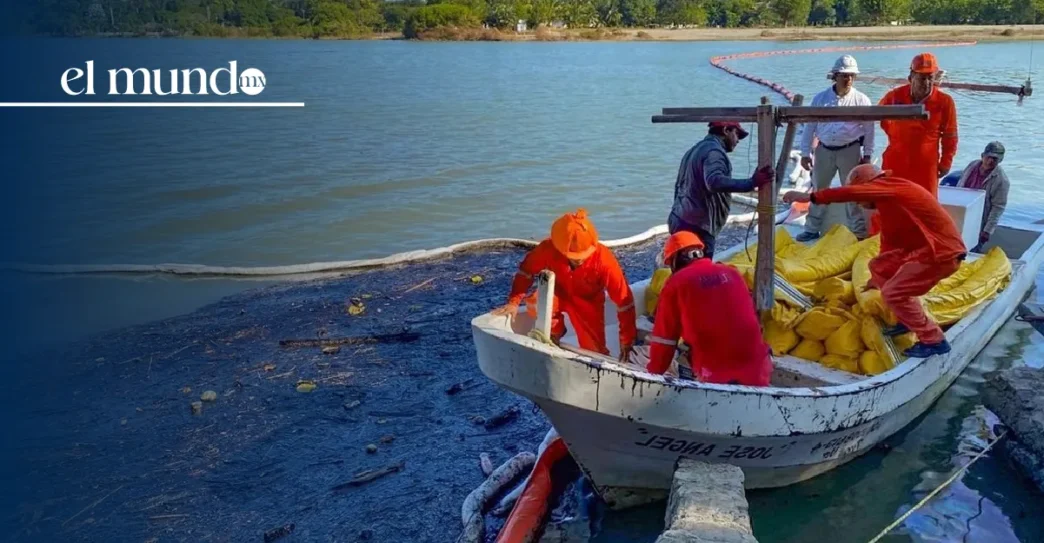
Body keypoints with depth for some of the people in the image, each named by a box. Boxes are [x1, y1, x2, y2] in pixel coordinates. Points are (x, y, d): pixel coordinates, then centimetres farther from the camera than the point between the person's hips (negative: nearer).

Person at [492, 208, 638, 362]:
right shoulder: (548, 249, -34)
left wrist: (627, 340, -22)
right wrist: (514, 302, -23)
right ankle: (555, 331, 1)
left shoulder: (604, 260, -37)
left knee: (595, 353, -7)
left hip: (588, 301, -1)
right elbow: (526, 270, -13)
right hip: (558, 292, 1)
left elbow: (624, 300, -27)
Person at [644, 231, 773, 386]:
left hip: (715, 375, -4)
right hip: (757, 366, 4)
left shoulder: (676, 283, 1)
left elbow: (664, 337, 5)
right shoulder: (732, 273, 14)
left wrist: (654, 372, 19)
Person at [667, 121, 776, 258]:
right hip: (696, 227, -11)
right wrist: (751, 183, -37)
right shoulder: (714, 151, -12)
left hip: (680, 221, 11)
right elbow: (714, 182, -32)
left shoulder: (695, 150, 21)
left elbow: (680, 186, 28)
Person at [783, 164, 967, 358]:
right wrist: (878, 278, 32)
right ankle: (909, 320, 22)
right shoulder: (890, 197, 16)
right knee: (878, 266, 16)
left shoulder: (890, 186, -13)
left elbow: (850, 193, -27)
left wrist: (810, 197, -25)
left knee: (893, 293, -11)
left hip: (943, 253, -10)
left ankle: (934, 341, -2)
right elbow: (890, 239, 25)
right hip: (928, 247, 10)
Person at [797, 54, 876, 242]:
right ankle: (812, 229, 22)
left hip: (850, 151, -2)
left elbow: (869, 130, 0)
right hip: (824, 150, 2)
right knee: (819, 190, 11)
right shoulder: (821, 98, 1)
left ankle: (859, 231, 15)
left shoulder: (861, 100, -4)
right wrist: (805, 153, 2)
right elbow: (810, 126, 4)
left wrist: (867, 155, -2)